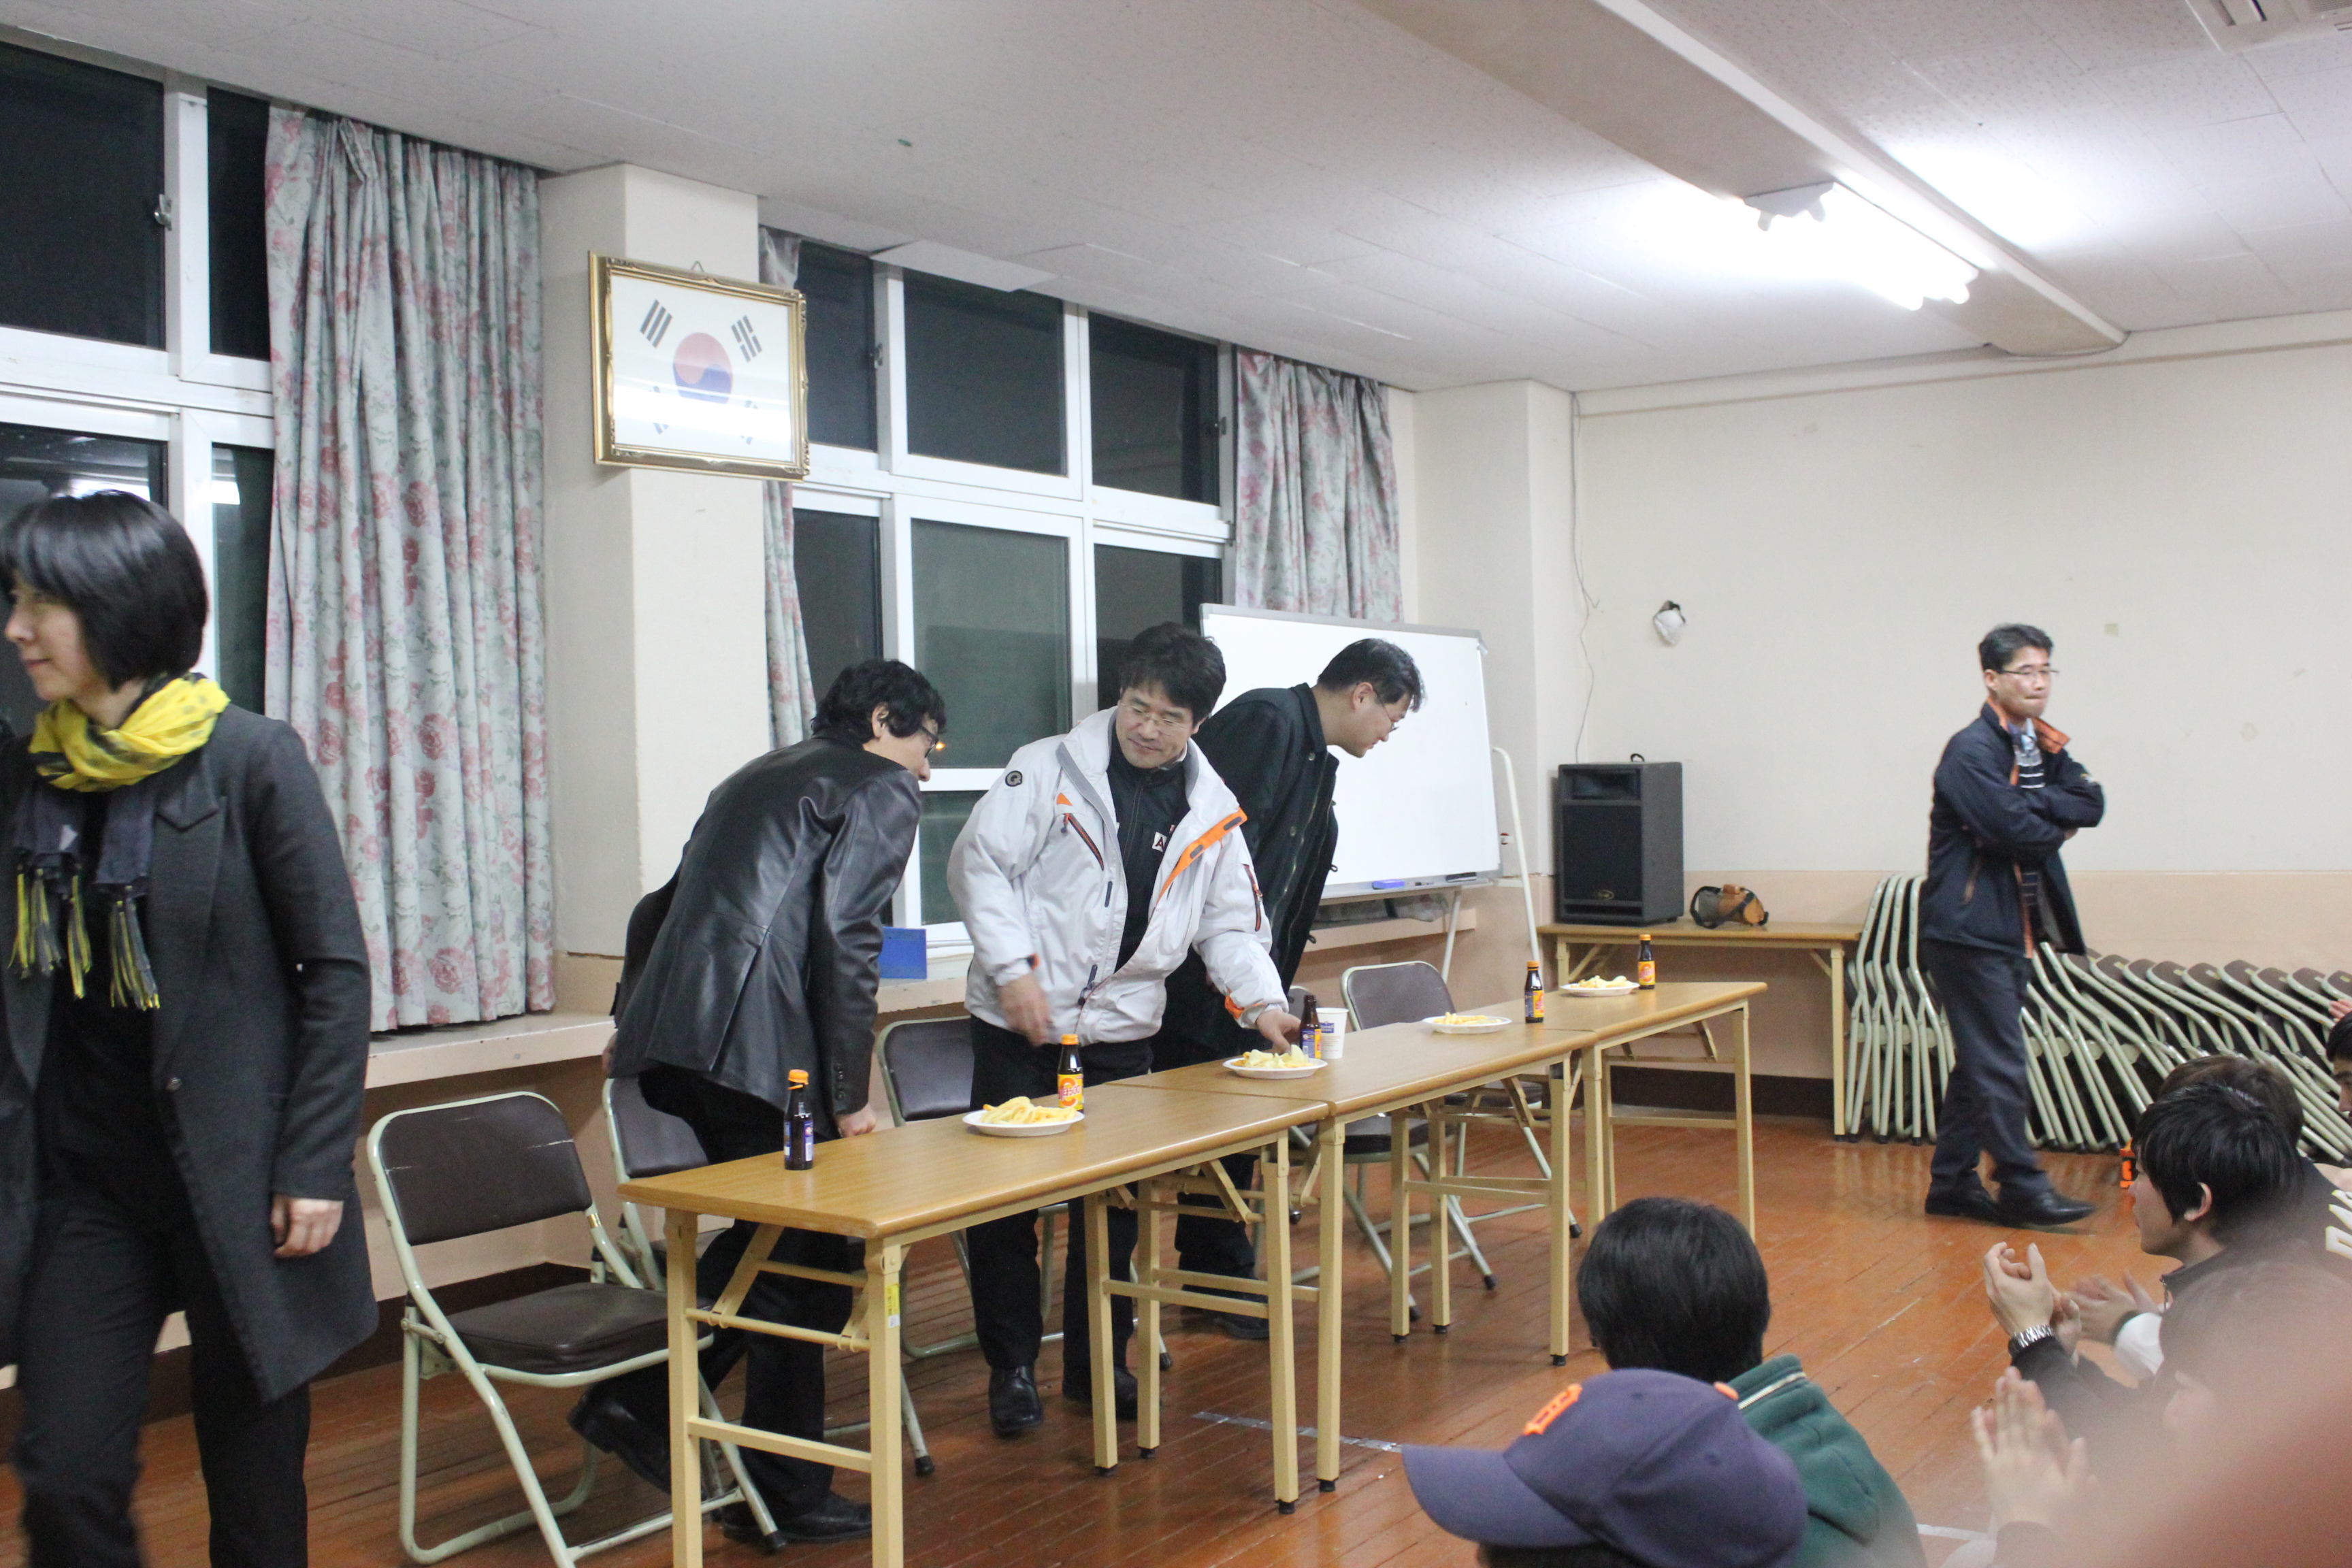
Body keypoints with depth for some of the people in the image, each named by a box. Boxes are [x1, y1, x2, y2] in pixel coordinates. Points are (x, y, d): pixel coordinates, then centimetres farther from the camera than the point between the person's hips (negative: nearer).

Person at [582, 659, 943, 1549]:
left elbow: (661, 908, 27)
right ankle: (788, 1499, 12)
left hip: (668, 1046, 8)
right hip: (754, 1051, -8)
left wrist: (636, 1021, 32)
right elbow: (846, 946, -9)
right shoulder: (881, 792, 2)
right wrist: (849, 1098, -6)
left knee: (768, 1238, 21)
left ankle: (640, 1401, 17)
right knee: (806, 1264, 4)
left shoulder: (760, 776, 27)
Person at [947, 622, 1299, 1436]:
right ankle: (1011, 1366, 17)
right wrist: (1014, 969, -15)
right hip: (1020, 1023, -3)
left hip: (1121, 1032, 4)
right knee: (1005, 1198, 3)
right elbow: (979, 864, -7)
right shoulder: (1050, 768, -7)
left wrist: (1261, 1002, -7)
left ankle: (1097, 1362, 24)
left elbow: (1229, 923, 9)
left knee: (1114, 1202, 9)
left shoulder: (1212, 810, 7)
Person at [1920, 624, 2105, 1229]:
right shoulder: (1971, 751, -13)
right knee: (2000, 1061, -7)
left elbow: (2092, 804, 2)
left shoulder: (2042, 746, 15)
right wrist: (2058, 826, -3)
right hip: (1968, 927, -9)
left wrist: (2035, 802, -13)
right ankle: (2022, 1188, -2)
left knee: (1980, 1061, 11)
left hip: (2010, 927, 9)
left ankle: (1952, 1183, 18)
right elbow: (2015, 829, -22)